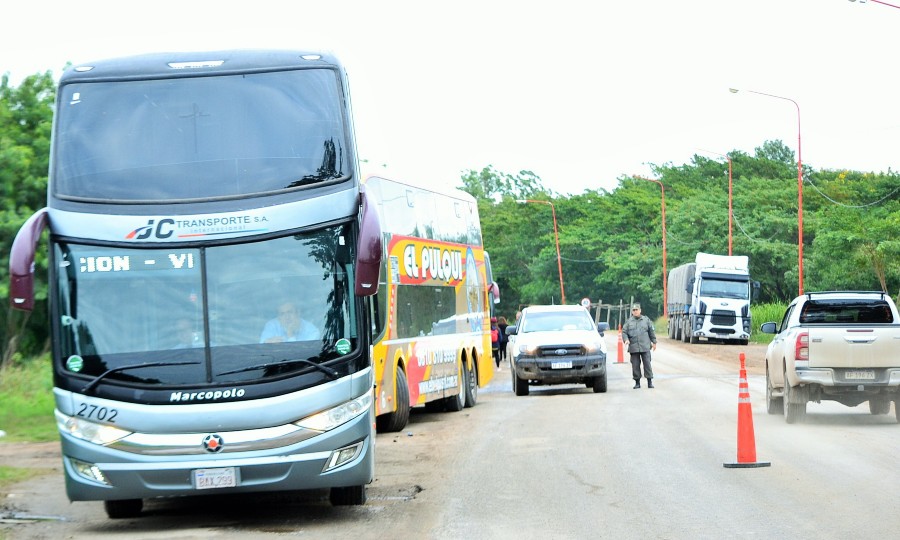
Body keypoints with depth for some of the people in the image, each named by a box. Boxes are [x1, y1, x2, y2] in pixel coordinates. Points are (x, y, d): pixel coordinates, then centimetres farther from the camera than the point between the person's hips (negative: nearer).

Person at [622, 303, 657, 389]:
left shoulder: (646, 320, 9)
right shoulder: (629, 322, 9)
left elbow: (652, 332, 12)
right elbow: (624, 332, 6)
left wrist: (654, 342, 10)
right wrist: (626, 339, -13)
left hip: (645, 347, -1)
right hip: (633, 348, 1)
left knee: (647, 364, -3)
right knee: (635, 365, 2)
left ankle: (649, 381, 2)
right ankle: (637, 382, 11)